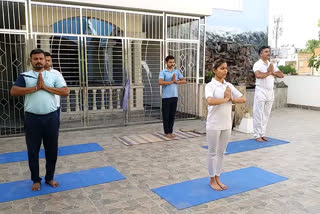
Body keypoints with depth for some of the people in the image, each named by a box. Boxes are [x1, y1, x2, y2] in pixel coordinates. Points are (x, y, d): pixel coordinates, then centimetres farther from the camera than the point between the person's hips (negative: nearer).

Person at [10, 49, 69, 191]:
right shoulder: (24, 76, 4)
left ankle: (50, 178, 28)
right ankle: (36, 180, 26)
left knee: (52, 150, 10)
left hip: (51, 117, 1)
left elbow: (65, 92, -5)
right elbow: (13, 91, -10)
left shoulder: (53, 76, 6)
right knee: (33, 151, 9)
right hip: (32, 119, -1)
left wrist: (45, 87, -12)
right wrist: (36, 88, -15)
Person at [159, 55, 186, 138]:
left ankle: (170, 131, 19)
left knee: (172, 115, 9)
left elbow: (184, 81, 7)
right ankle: (166, 132, 12)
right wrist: (172, 81, -13)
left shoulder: (177, 72, 12)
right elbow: (160, 82, -19)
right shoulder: (163, 72, -3)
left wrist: (176, 81, -9)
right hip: (166, 97, -4)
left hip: (174, 96, 4)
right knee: (166, 115, 2)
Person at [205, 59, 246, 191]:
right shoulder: (210, 86, -10)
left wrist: (230, 99, -12)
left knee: (221, 153, 15)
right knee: (213, 152, 6)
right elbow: (210, 101, -29)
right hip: (214, 125, -5)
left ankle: (217, 178, 28)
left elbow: (243, 99, 4)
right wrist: (226, 99, -17)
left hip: (227, 124, 6)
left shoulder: (229, 86, 7)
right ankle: (212, 180, 20)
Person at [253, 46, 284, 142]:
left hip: (270, 92, 7)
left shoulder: (272, 65, 13)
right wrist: (269, 72, -10)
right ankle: (257, 135, 6)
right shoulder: (257, 64, -7)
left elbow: (281, 75, 7)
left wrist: (272, 72, -10)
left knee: (266, 115, 10)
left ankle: (262, 134, 19)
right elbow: (258, 75, -26)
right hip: (261, 92, -6)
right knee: (258, 114, -2)